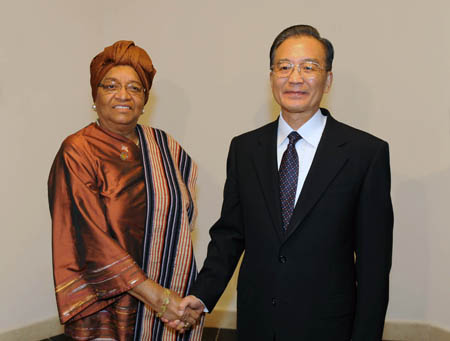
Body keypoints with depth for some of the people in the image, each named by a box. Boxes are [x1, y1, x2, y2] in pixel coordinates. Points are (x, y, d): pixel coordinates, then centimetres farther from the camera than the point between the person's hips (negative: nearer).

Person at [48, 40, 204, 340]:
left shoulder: (164, 146, 5)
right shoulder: (78, 153, -10)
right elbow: (93, 241, -17)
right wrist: (156, 296, -22)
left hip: (177, 296, 5)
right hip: (109, 307, -4)